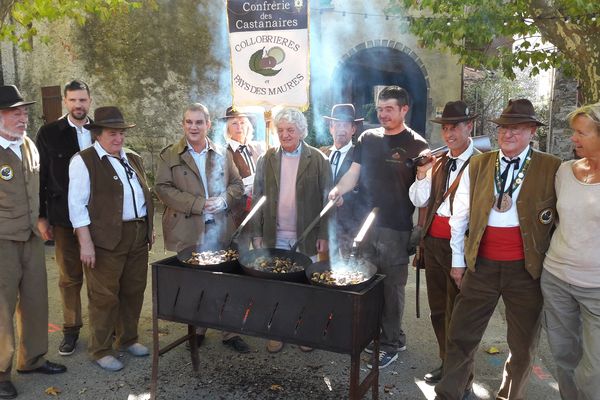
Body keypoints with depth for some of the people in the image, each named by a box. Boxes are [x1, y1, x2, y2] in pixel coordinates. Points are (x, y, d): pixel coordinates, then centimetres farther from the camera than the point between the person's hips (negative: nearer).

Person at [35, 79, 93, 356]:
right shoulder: (49, 133, 0)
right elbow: (40, 177, 2)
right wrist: (42, 216, 0)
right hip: (64, 217, -1)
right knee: (70, 277, 9)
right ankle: (71, 329, 24)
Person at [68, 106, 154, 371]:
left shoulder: (133, 159, 15)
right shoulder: (84, 161, -6)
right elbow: (77, 204, -11)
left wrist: (149, 229, 16)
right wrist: (85, 242, -16)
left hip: (139, 235, 7)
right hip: (107, 238, -6)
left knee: (134, 291, 15)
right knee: (105, 296, 2)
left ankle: (127, 339, 32)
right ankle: (100, 350, 18)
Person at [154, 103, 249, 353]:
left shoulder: (223, 154, 9)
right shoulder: (170, 155, 1)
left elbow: (237, 185, 11)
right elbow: (163, 189, -8)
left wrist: (224, 199, -11)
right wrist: (198, 204, -16)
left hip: (221, 231, 2)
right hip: (187, 233, -2)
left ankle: (229, 332, 20)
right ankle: (196, 330, 26)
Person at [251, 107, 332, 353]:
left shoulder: (318, 160, -3)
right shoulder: (266, 160, 4)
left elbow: (327, 201, -2)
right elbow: (257, 199, 5)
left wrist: (323, 236, -6)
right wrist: (257, 234, 1)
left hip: (305, 237, -2)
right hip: (274, 236, 2)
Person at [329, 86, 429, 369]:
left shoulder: (416, 145, -4)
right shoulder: (368, 138, 9)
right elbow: (354, 172, 12)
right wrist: (339, 189, -6)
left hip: (395, 228, -4)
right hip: (366, 223, 5)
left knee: (391, 286, 4)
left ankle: (391, 343, 19)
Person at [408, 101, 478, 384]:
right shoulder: (438, 162, 10)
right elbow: (419, 201, 7)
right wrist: (422, 176, -7)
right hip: (433, 241, 7)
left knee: (457, 312, 5)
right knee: (438, 309, 18)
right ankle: (446, 363, 35)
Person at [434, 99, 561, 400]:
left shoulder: (551, 168, -4)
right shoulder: (477, 165, 2)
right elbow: (460, 215, 6)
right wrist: (457, 260, 7)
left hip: (527, 269, -1)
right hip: (481, 265, 2)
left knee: (523, 344, 14)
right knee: (461, 336, 8)